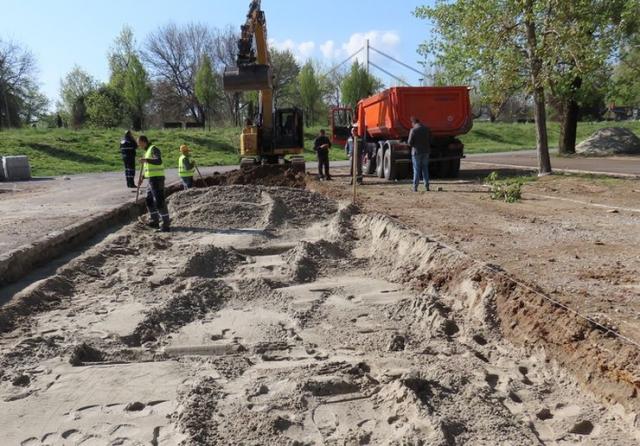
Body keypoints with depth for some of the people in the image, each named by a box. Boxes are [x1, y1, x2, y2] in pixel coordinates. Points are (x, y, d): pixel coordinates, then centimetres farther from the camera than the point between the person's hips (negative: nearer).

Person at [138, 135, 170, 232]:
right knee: (149, 201, 18)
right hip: (152, 179, 10)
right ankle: (154, 222, 29)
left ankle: (165, 225, -10)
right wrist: (143, 178, 25)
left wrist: (146, 160, -37)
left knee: (159, 202, -11)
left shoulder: (153, 149, -11)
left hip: (157, 179, -10)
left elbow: (159, 161, -29)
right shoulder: (147, 151, 20)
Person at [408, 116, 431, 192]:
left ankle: (415, 187, 0)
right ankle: (427, 185, 10)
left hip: (416, 152, -4)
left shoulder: (413, 130, -12)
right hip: (426, 151, 4)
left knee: (416, 169, 1)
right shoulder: (426, 129, 4)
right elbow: (430, 141, 6)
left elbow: (410, 143, -12)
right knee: (425, 169, 13)